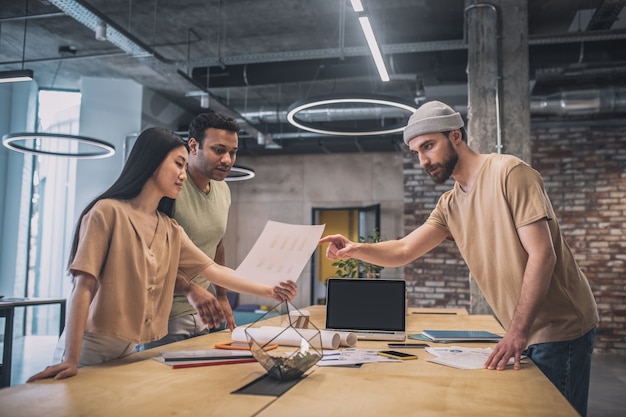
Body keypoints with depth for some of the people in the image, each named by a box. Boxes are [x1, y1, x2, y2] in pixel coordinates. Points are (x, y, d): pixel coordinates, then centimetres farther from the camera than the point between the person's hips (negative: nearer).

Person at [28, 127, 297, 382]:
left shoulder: (172, 231, 8)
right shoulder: (109, 212, -13)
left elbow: (214, 271, 5)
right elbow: (84, 286, -17)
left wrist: (269, 291, -3)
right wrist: (71, 359, -21)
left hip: (130, 351, 6)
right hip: (91, 348, -6)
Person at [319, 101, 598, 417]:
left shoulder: (508, 172, -15)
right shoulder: (449, 206, 8)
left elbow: (542, 255, -20)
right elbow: (403, 251, 1)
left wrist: (517, 333, -23)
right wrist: (355, 250, -18)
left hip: (559, 328, -7)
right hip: (524, 333, 7)